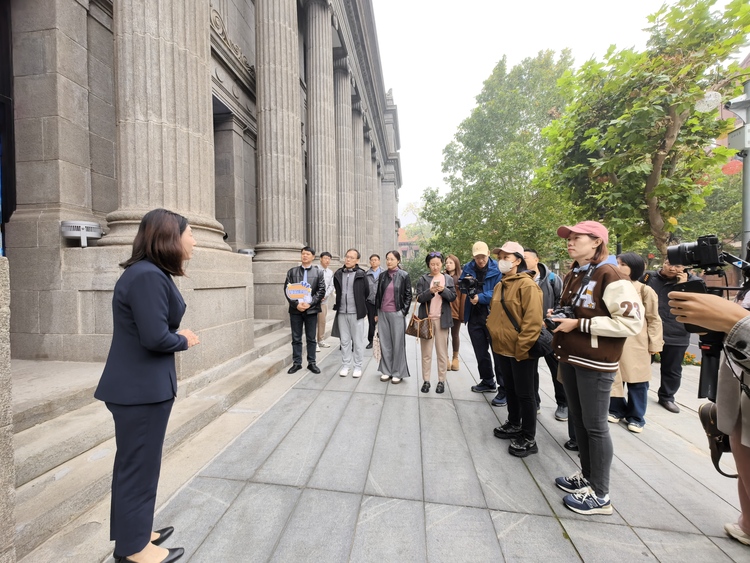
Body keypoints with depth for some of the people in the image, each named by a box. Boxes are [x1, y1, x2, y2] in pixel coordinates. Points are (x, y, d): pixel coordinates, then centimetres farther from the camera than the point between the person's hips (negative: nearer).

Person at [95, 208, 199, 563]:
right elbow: (155, 337, -26)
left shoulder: (153, 274, 9)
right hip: (140, 388, -10)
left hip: (144, 383, 10)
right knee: (138, 465, 8)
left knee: (136, 463, 23)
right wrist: (185, 340, -10)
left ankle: (133, 532, 42)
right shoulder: (147, 276, -23)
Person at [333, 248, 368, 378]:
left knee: (358, 341, 6)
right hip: (341, 312, 3)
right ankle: (345, 365, 24)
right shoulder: (338, 273, 5)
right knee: (344, 341, 12)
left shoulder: (361, 274, -4)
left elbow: (366, 292, 4)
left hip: (356, 313, -3)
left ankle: (358, 367, 18)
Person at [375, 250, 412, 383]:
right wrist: (376, 313, 10)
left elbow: (408, 295, -2)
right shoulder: (382, 275, 8)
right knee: (385, 342, 9)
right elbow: (378, 294, 12)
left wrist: (403, 312, -7)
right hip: (383, 313, 4)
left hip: (397, 314, -4)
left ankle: (398, 372, 15)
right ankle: (386, 371, 21)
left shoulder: (404, 275, -3)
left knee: (397, 343, 3)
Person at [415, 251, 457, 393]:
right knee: (426, 352, 6)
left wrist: (443, 290, -16)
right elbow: (419, 298, -4)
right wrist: (430, 291, -20)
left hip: (442, 319, 1)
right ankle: (426, 380, 15)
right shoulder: (422, 279, 3)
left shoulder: (448, 279, 7)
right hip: (426, 319, 0)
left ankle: (441, 381, 16)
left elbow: (453, 297, 1)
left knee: (442, 352, 6)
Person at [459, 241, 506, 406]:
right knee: (480, 352, 16)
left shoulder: (497, 269, -8)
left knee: (498, 352, 1)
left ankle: (504, 389, 12)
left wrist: (480, 297, -24)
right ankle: (488, 382, 35)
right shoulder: (468, 268, 3)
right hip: (474, 316, 5)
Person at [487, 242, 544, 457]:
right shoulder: (500, 286, 10)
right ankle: (514, 424, 40)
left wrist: (522, 347, -22)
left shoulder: (527, 285, -16)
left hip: (521, 350, -8)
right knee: (510, 389, 21)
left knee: (524, 393, 4)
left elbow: (533, 320, -22)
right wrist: (493, 332, 12)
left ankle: (529, 439, 19)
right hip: (504, 348, 8)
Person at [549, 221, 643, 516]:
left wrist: (579, 324, -22)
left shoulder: (610, 276, -15)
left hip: (595, 361, -8)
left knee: (595, 426, 3)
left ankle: (600, 496, 20)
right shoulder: (573, 276, 11)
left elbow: (632, 322, -21)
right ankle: (586, 476, 35)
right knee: (577, 420, 17)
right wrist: (558, 316, 4)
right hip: (569, 357, 8)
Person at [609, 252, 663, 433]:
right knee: (614, 378, 11)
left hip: (635, 343, -3)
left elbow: (654, 319, -2)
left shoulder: (645, 291, -5)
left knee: (636, 381, 9)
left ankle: (636, 417, 25)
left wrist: (655, 344, -4)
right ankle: (616, 409, 29)